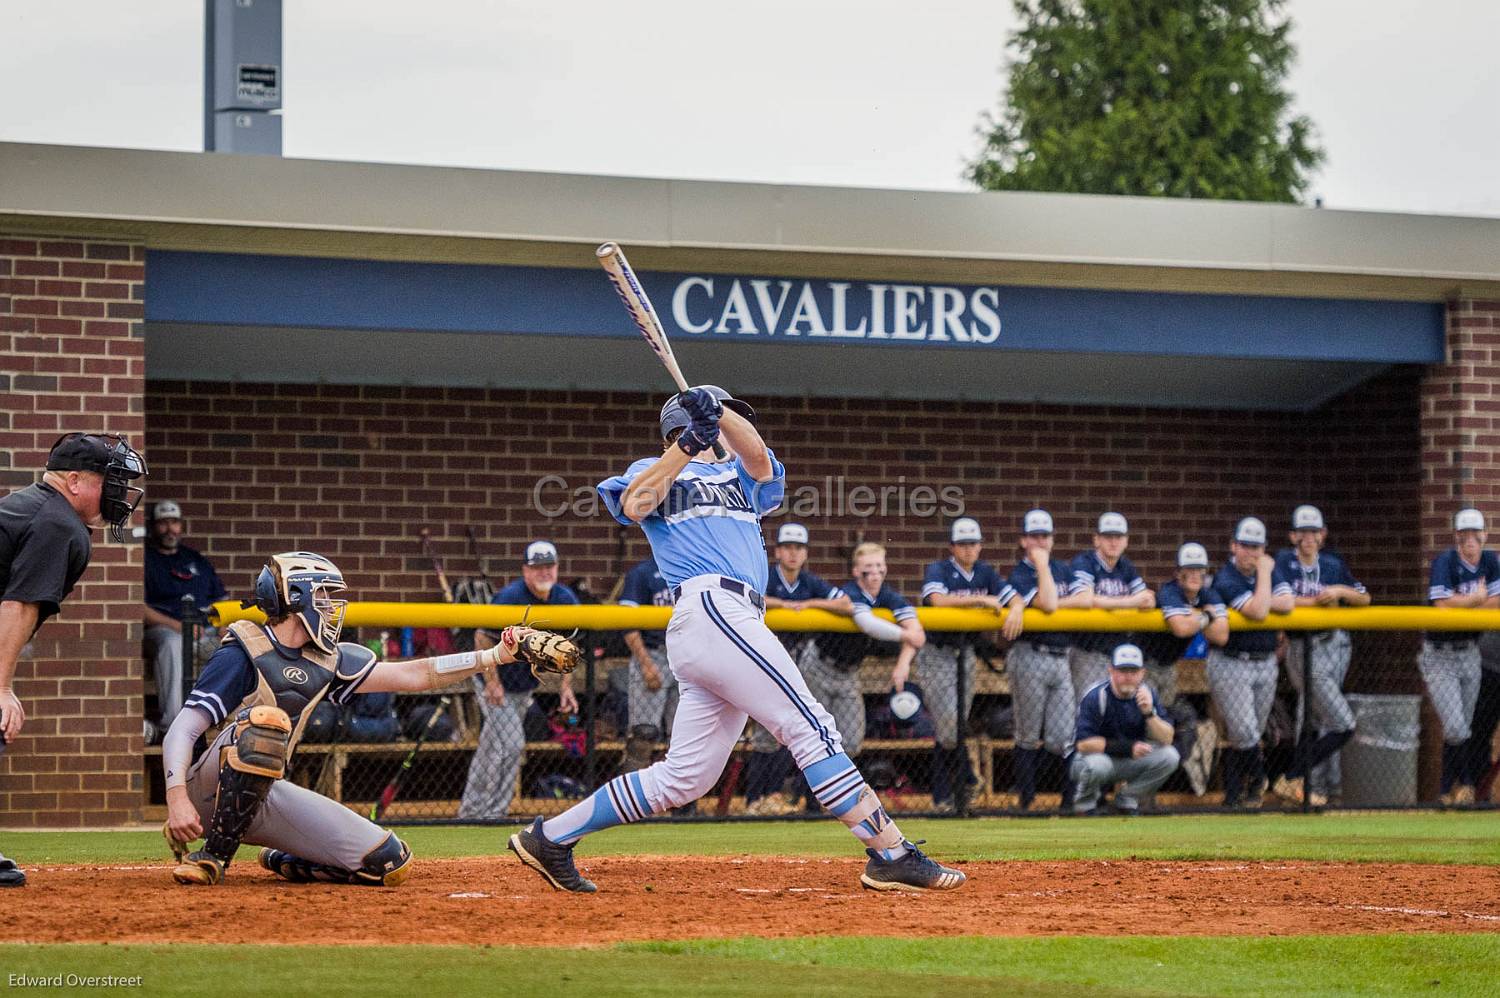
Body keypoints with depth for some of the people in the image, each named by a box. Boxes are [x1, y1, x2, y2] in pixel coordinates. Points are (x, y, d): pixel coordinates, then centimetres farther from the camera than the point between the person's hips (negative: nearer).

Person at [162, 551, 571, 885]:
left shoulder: (326, 661, 8)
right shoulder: (242, 655, -13)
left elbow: (412, 676, 11)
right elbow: (181, 732, -19)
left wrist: (495, 655, 4)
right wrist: (177, 799, -35)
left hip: (264, 794, 6)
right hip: (208, 791, -6)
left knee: (388, 863, -7)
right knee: (265, 721, -38)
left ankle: (281, 862, 13)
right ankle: (212, 857, -25)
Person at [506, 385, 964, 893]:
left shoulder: (742, 475, 30)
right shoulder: (653, 471, 15)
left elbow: (757, 454, 6)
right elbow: (634, 506, -8)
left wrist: (719, 411, -13)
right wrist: (690, 443, -15)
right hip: (712, 608, -8)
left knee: (685, 777, 5)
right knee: (812, 729, -14)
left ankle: (549, 837, 11)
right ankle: (892, 855, -17)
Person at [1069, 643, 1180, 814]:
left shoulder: (1146, 694, -5)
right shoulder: (1096, 696, -20)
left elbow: (1166, 740, -9)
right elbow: (1083, 743, -27)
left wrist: (1149, 713, -27)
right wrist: (1128, 748, -28)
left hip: (1130, 761, 5)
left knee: (1169, 756, -15)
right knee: (1097, 764, -38)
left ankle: (1127, 800, 4)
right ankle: (1085, 803, -4)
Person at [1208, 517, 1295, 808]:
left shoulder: (1271, 569, 7)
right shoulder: (1226, 580, -14)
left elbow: (1287, 604, -8)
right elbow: (1258, 612, -26)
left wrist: (1260, 601, -15)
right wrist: (1264, 574, -19)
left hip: (1266, 663, 5)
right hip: (1230, 665, -5)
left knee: (1248, 735, 8)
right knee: (1245, 733, -12)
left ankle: (1232, 798, 17)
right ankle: (1256, 781, 13)